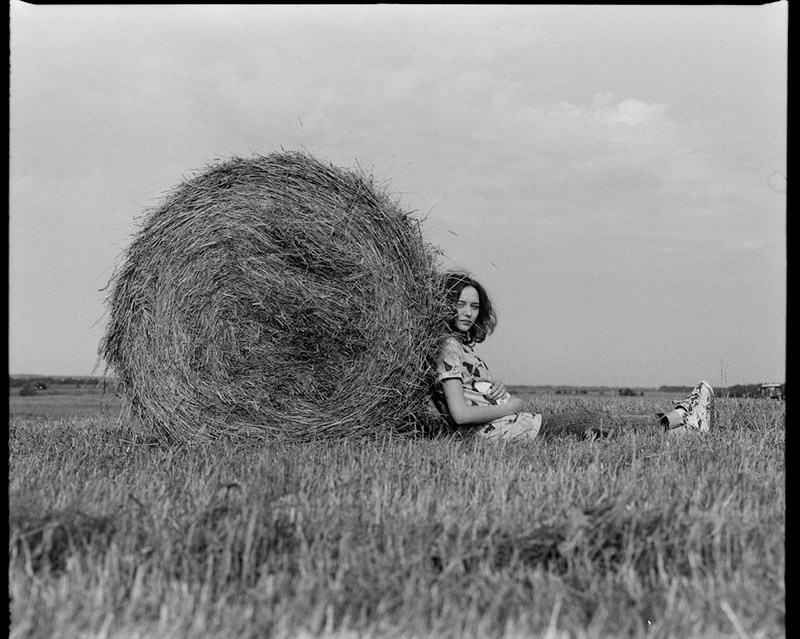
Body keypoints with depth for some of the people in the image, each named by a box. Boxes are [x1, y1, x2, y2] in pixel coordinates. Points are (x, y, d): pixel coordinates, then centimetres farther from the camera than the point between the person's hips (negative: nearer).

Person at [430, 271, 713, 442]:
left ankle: (681, 423, 11)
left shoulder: (462, 345, 18)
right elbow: (460, 414, -22)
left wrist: (498, 391, -3)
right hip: (500, 431, -9)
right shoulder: (449, 347, -13)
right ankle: (677, 419, 10)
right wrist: (510, 406, -12)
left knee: (587, 420, 8)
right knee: (589, 421, -2)